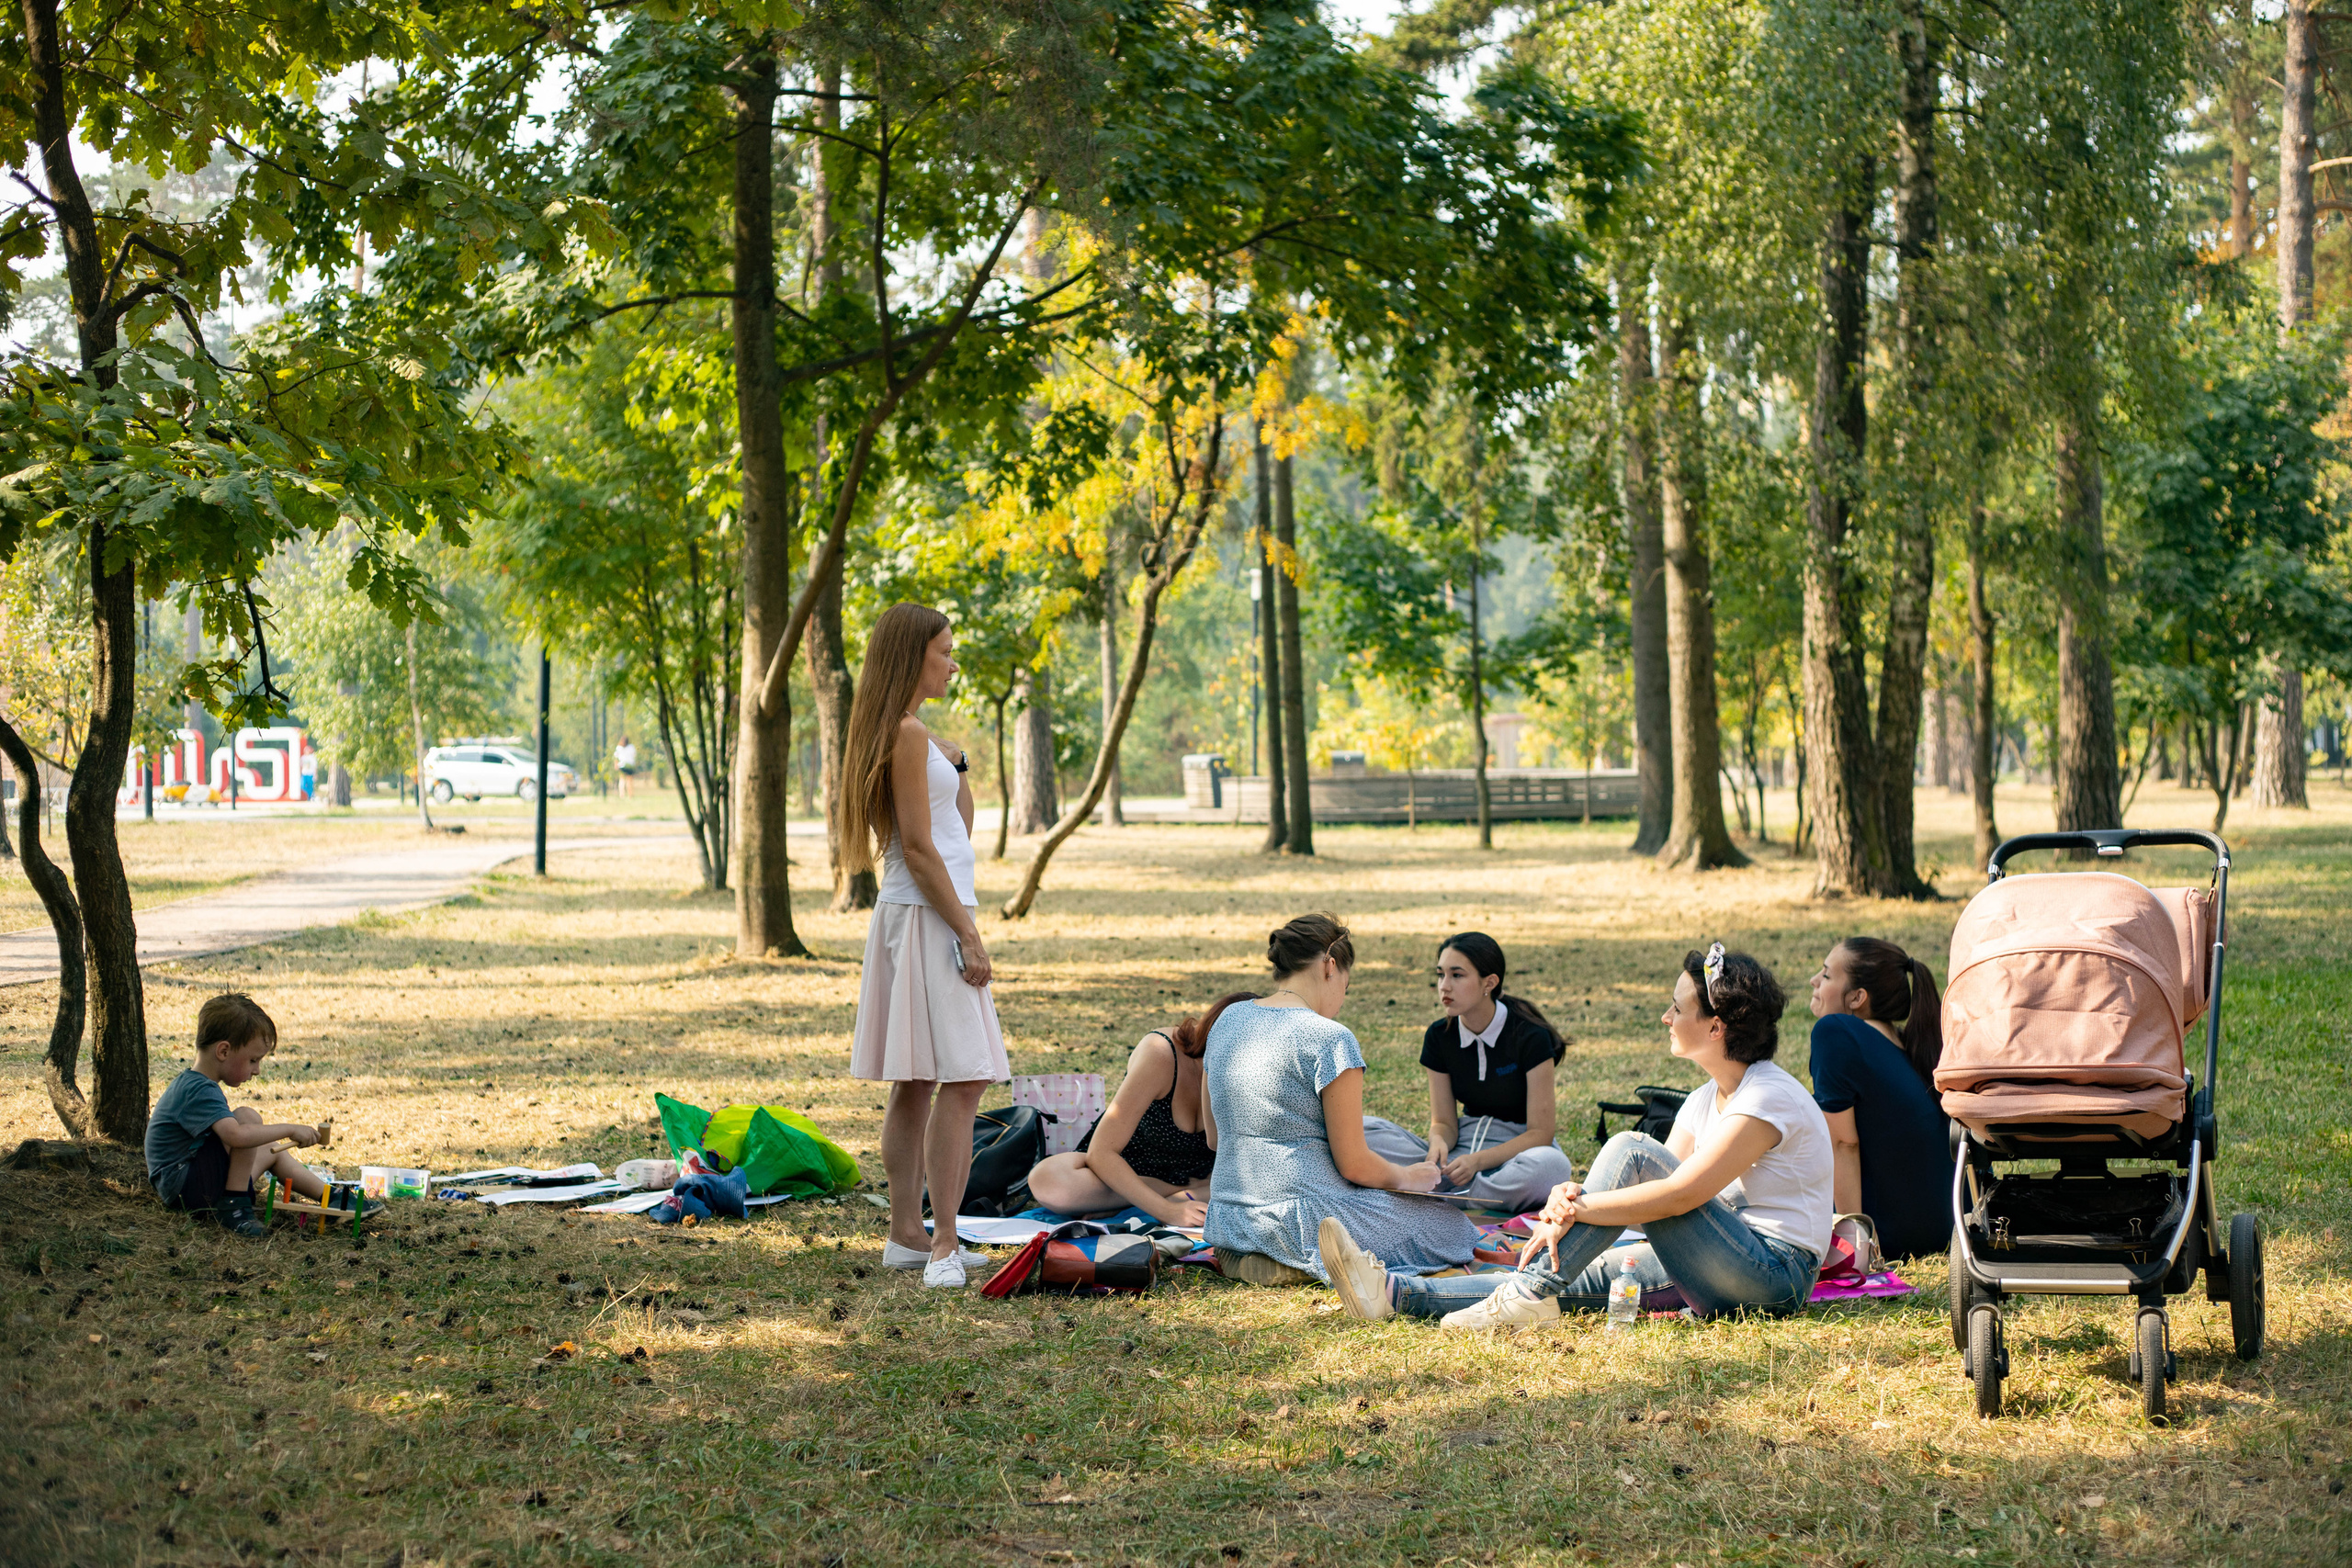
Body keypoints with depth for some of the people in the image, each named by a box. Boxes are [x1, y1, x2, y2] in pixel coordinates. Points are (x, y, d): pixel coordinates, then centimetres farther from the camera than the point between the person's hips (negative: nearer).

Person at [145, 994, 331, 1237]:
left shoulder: (190, 1084, 13)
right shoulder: (200, 1091, -22)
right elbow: (236, 1135, -36)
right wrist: (290, 1129, -26)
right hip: (184, 1188, -11)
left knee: (273, 1152, 20)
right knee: (248, 1116, -21)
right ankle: (233, 1206, -20)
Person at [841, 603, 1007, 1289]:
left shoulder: (901, 733, 16)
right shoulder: (907, 733, -14)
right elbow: (918, 847, -18)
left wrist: (959, 770, 12)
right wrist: (967, 931, -17)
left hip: (912, 914, 11)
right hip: (925, 915, -11)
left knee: (918, 1083, 12)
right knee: (964, 1078, -13)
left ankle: (907, 1234, 16)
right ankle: (943, 1246, -15)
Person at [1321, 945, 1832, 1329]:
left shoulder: (1770, 1097, -14)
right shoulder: (1707, 1099, 16)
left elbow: (1682, 1193, -23)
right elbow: (1662, 1186, 5)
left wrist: (1579, 1208, -21)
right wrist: (1574, 1201, -15)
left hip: (1775, 1276, -8)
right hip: (1723, 1273, 8)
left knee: (1631, 1150, -20)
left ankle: (1530, 1293, -20)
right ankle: (1395, 1293, -14)